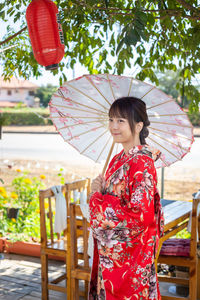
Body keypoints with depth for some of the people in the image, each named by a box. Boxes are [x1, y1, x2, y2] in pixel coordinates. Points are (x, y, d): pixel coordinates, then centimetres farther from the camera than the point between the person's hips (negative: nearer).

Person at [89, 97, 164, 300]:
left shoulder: (141, 163, -20)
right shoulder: (118, 159, 7)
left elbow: (141, 215, -26)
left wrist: (98, 200, -16)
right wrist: (100, 190, -6)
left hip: (129, 252, -8)